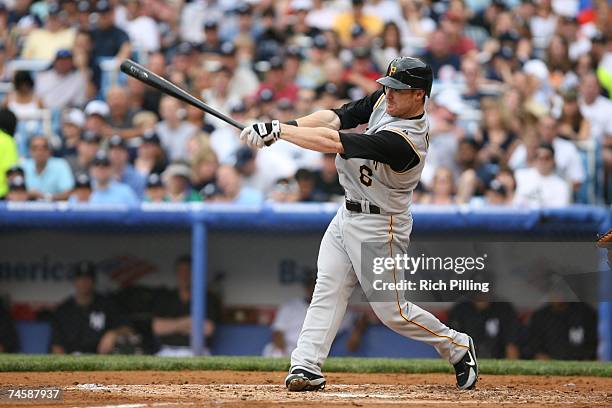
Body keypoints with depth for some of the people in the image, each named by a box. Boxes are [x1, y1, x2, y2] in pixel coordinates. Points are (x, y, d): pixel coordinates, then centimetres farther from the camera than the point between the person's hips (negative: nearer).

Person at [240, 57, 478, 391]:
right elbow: (336, 118, -7)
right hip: (348, 214, 8)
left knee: (391, 310, 1)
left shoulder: (402, 141, -31)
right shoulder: (384, 101, -4)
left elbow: (332, 142, -33)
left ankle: (457, 347, 20)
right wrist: (284, 126, -22)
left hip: (378, 226, -8)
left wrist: (276, 130, -30)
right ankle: (306, 367, -3)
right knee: (327, 289, -1)